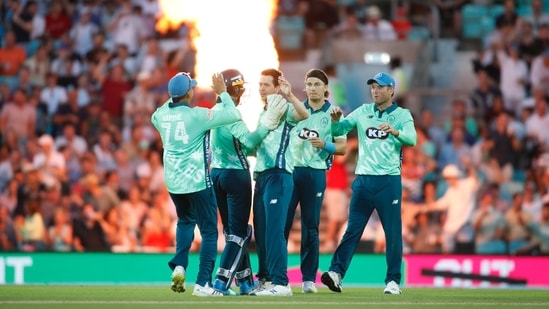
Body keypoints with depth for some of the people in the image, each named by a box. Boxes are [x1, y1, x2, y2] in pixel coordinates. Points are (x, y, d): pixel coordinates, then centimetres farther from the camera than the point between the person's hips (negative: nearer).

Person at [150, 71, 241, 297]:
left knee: (185, 221, 28)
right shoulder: (197, 115, -15)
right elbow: (234, 115, -12)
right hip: (197, 181, -6)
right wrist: (222, 93, 0)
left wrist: (174, 97, 25)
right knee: (209, 231, 4)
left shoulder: (162, 115, 1)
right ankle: (202, 283, -2)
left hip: (173, 182, 6)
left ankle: (178, 266, 7)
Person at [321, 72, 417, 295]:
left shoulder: (402, 115, 0)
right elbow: (338, 130, 7)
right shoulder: (363, 112, 11)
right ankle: (336, 272, -8)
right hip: (363, 180, 3)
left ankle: (393, 280, 6)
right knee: (353, 229, -1)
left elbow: (411, 139, -17)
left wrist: (395, 132, -38)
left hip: (389, 181, -3)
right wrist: (335, 120, -15)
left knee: (393, 232, 2)